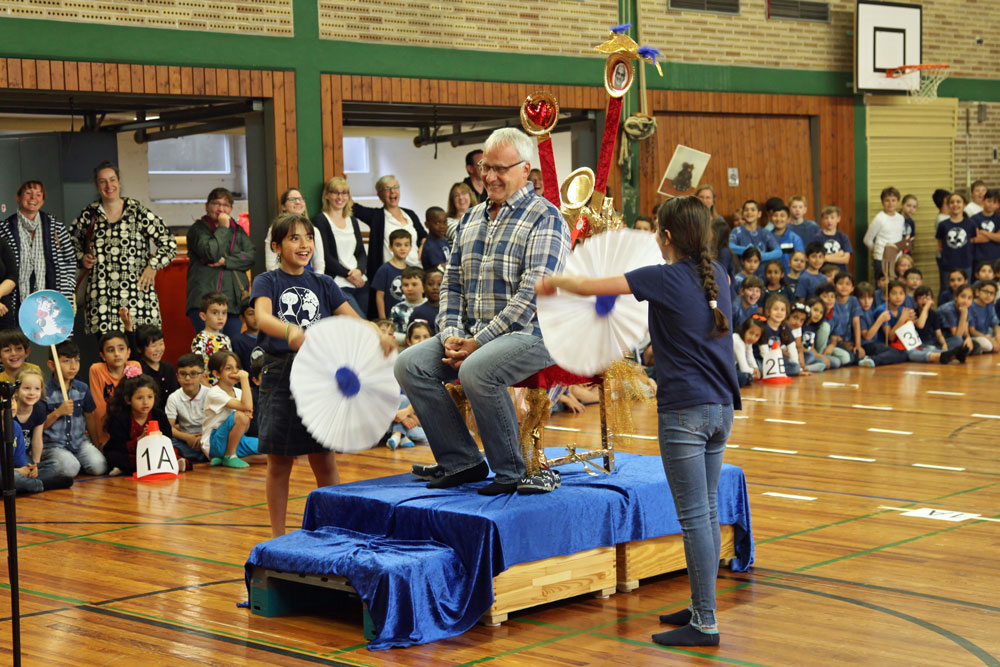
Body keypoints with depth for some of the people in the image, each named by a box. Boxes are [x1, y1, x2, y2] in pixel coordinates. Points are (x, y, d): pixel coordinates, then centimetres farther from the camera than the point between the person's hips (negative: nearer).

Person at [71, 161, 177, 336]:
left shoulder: (138, 213, 5)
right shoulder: (89, 215, 11)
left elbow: (169, 243, 7)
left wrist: (153, 266, -4)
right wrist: (81, 257, 7)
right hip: (101, 299, 1)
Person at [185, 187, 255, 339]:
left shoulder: (238, 231, 19)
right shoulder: (197, 229, 4)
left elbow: (251, 256, 3)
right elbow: (211, 252, -14)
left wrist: (226, 261, -10)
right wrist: (223, 228, -4)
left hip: (234, 299, 5)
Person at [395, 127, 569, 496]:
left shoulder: (544, 218, -7)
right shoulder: (472, 217, 17)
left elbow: (532, 294, -17)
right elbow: (452, 282, 17)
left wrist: (479, 342, -19)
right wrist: (452, 335, -2)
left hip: (529, 333, -8)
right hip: (472, 334, 8)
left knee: (476, 370, -34)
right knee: (409, 364, -10)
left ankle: (512, 472, -17)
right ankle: (461, 461, -3)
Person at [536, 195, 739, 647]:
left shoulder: (665, 278, -11)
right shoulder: (716, 275, 9)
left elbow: (589, 286, -11)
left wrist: (552, 282, 9)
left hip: (684, 412, -8)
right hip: (721, 408, 8)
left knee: (695, 517, -5)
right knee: (707, 512, 14)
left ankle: (705, 625, -3)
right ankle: (701, 608, 22)